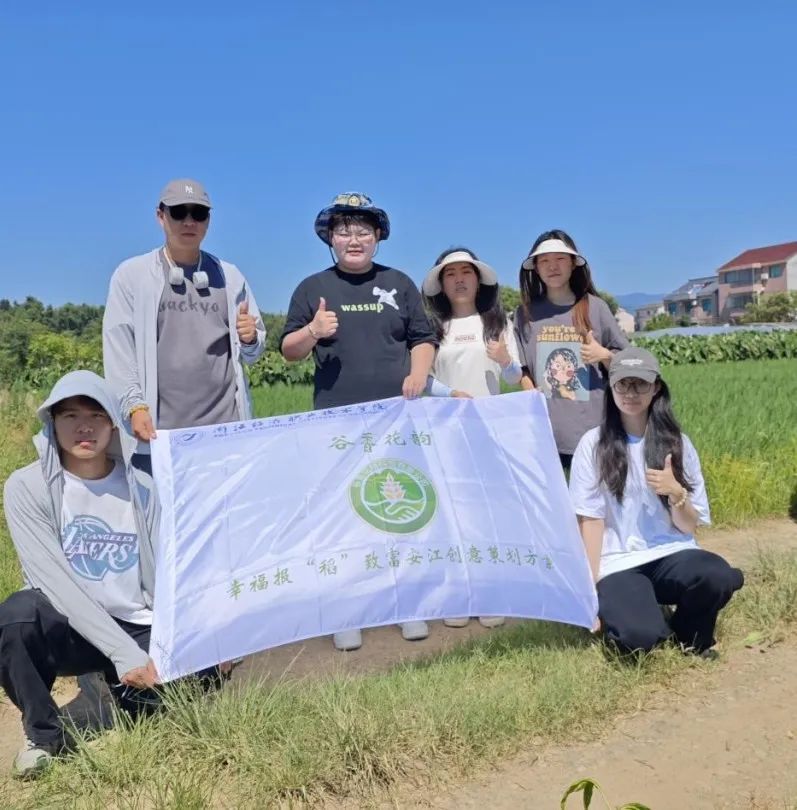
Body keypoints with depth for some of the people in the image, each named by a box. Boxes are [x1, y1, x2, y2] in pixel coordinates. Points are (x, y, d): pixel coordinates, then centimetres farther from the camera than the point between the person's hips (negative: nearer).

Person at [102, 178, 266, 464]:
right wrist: (134, 406, -13)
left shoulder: (230, 276, 13)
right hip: (158, 429, -2)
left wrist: (249, 339, -9)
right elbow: (118, 347, -1)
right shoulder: (131, 274, 6)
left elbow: (252, 352, 14)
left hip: (225, 426, 2)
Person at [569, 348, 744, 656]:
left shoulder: (677, 443, 5)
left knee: (719, 578, -31)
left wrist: (676, 493, -15)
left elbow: (689, 527, 6)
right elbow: (590, 519, -3)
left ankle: (689, 635, 3)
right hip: (618, 564, -2)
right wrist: (592, 587, -7)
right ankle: (617, 609, 8)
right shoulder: (593, 444, -1)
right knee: (639, 637, -30)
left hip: (671, 555, 3)